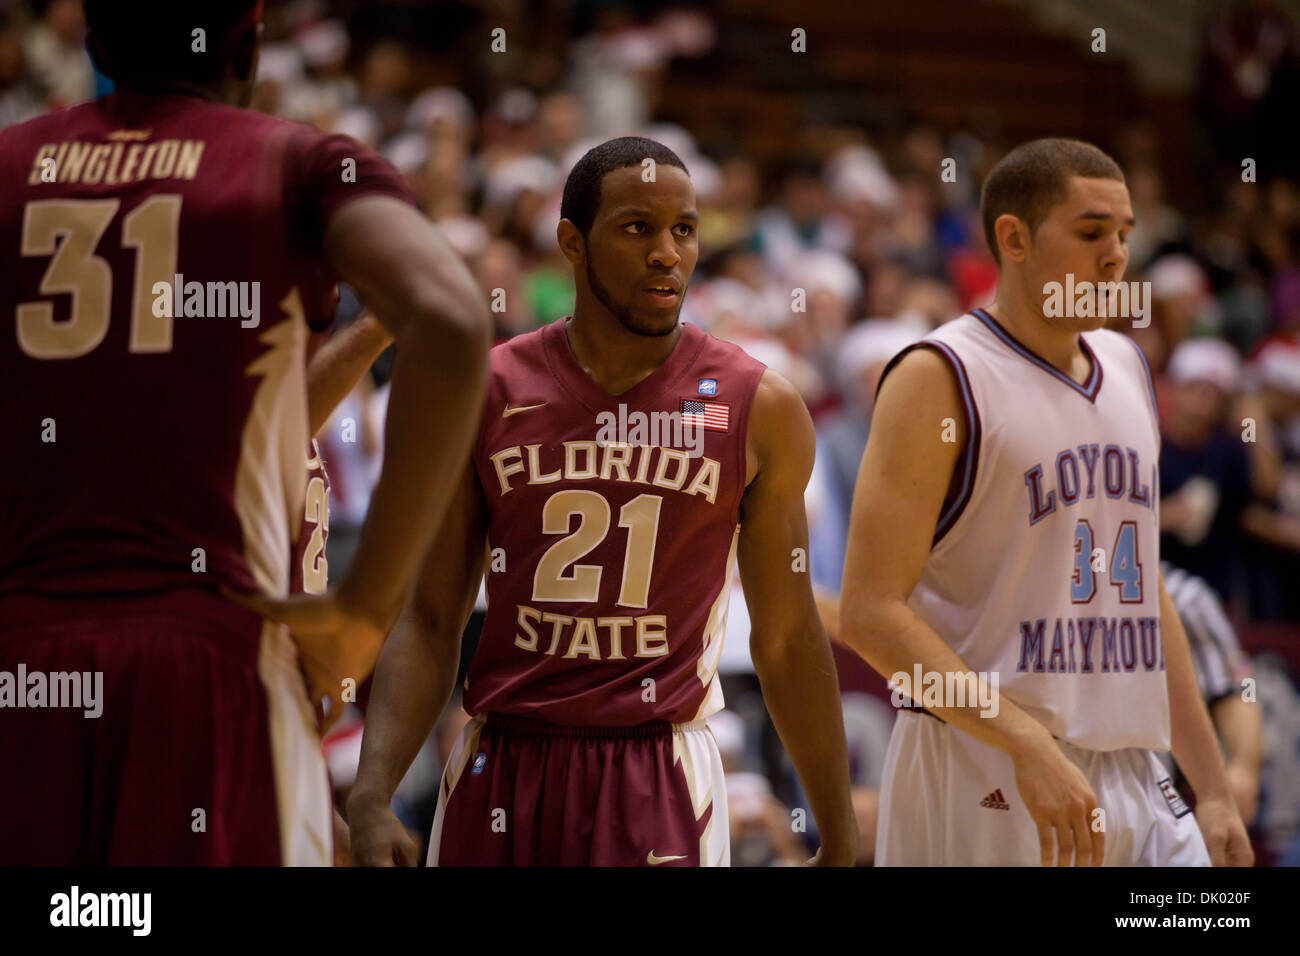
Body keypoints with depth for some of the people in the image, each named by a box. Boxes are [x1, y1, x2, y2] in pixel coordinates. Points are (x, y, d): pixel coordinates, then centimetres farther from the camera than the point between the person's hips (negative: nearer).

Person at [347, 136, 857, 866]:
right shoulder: (484, 395, 1)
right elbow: (429, 624, 2)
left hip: (660, 781, -1)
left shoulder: (759, 409, 0)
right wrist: (373, 794, -11)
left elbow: (787, 640, 7)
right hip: (501, 774, 1)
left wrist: (841, 841, 7)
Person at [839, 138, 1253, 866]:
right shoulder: (941, 379, -7)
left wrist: (1213, 788, 18)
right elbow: (871, 613, -14)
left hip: (1131, 776, 7)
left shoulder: (1127, 369, 16)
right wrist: (1029, 745, -22)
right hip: (986, 777, -7)